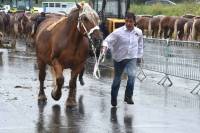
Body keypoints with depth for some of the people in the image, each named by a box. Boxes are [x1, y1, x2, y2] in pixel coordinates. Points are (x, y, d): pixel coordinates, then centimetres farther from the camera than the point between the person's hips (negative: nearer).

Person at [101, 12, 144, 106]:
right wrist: (104, 47, -41)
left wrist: (139, 56, 15)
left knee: (132, 75, -21)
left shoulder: (139, 32, -6)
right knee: (117, 79, 12)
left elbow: (140, 45, 10)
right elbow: (108, 40, -20)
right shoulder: (118, 32, -17)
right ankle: (114, 98, 32)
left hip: (132, 58, 1)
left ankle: (128, 96, -4)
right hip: (119, 58, -1)